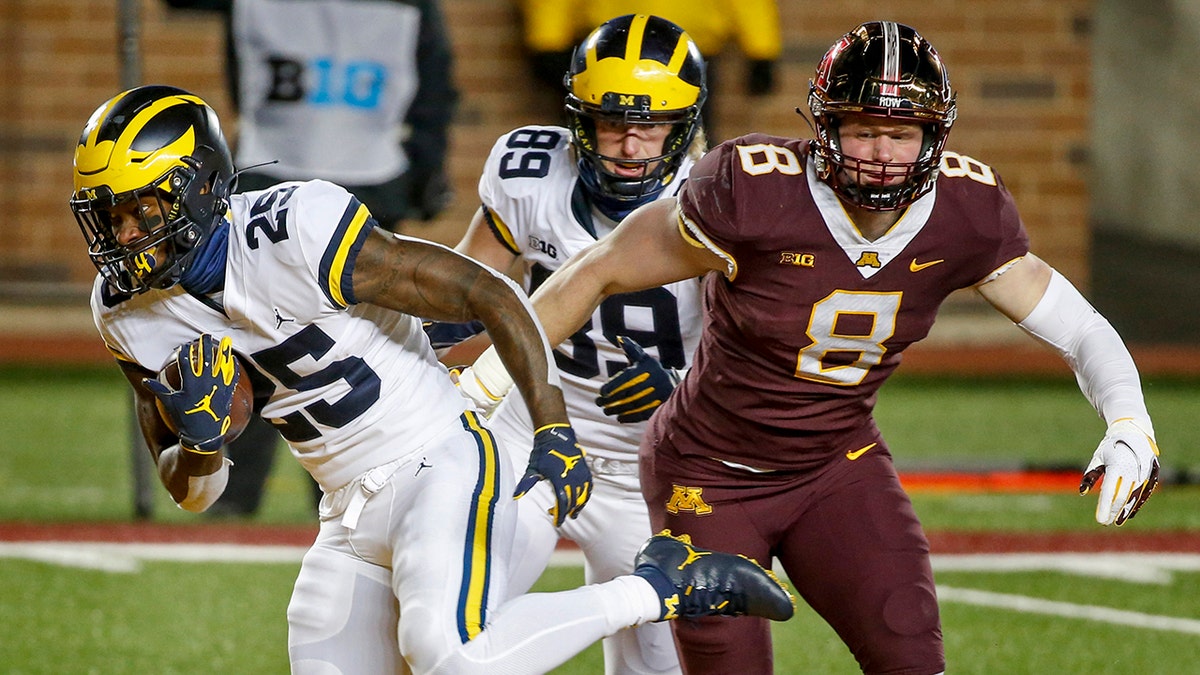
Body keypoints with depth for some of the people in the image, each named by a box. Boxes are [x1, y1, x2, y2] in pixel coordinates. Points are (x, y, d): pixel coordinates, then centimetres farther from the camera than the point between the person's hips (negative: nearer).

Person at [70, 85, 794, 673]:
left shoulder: (296, 235, -22)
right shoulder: (131, 314, -1)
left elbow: (491, 293, -17)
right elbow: (191, 492, 7)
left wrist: (554, 431, -21)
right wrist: (199, 439, -17)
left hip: (437, 464, -8)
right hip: (352, 511, 8)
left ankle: (664, 585, -11)